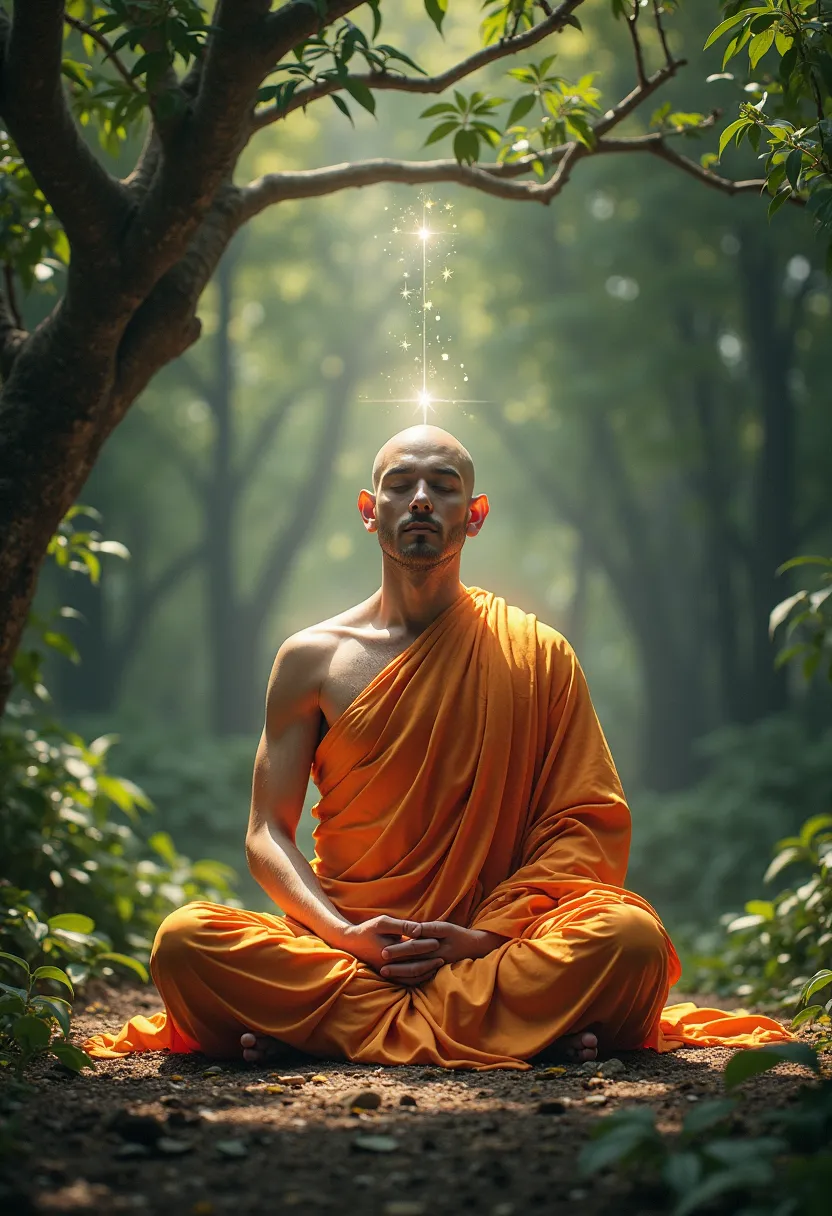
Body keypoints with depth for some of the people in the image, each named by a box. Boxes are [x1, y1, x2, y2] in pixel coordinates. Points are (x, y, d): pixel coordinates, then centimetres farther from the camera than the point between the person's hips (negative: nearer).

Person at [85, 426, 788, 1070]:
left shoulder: (537, 654, 8)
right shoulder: (310, 659, 10)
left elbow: (590, 821, 2)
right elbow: (269, 834, 6)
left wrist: (485, 936, -13)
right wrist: (344, 934, -14)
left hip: (495, 949, -1)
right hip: (343, 948, 1)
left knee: (631, 936, -32)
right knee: (185, 940, -28)